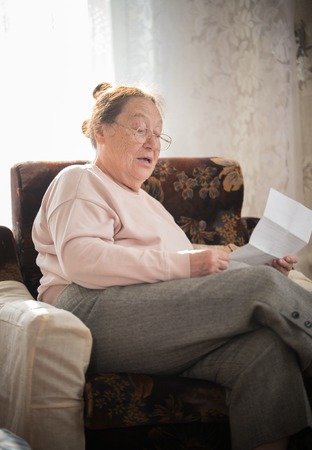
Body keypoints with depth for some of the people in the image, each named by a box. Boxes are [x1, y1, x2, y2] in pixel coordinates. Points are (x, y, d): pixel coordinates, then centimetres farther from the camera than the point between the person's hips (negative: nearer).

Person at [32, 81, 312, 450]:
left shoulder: (147, 203, 37)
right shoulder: (80, 182, 12)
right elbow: (80, 259, -11)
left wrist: (262, 268, 10)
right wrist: (184, 264, -14)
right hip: (98, 314, -7)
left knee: (267, 344, -27)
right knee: (262, 285, -24)